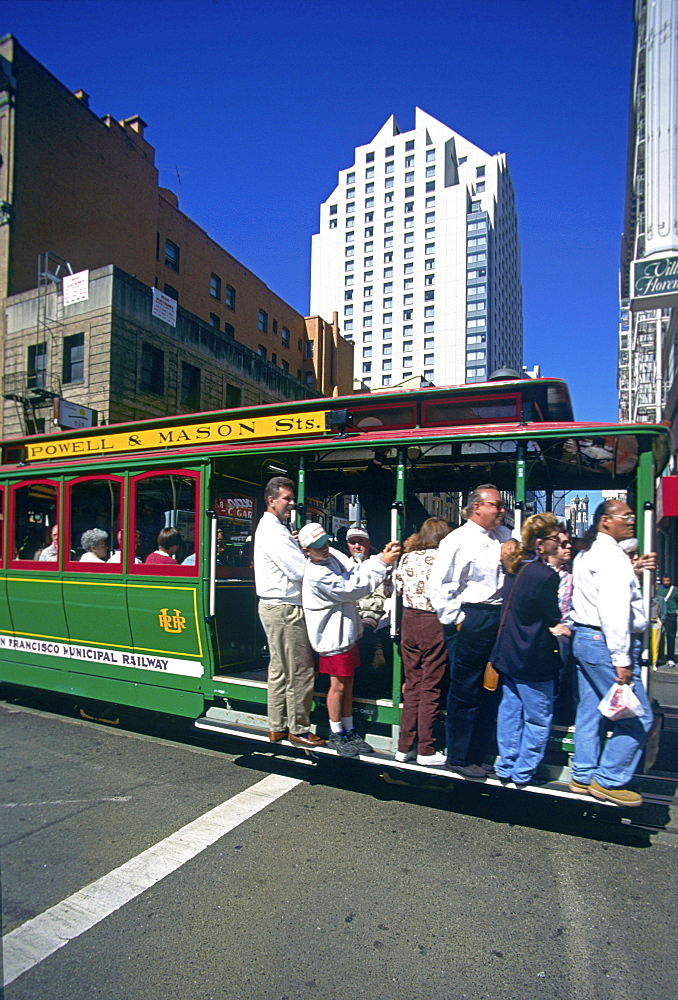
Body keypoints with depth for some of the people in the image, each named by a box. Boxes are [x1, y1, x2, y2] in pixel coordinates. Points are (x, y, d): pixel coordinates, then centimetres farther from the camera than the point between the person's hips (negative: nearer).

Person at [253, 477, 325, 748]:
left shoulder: (274, 528, 17)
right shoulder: (273, 531, -16)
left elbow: (292, 565, 14)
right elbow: (300, 570, -20)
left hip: (275, 607, 11)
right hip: (283, 608, -11)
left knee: (279, 670, 16)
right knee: (300, 671, -1)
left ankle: (277, 727, 25)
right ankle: (298, 729, 11)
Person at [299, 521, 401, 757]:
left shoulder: (333, 555, 3)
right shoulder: (316, 574, -24)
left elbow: (355, 571, 5)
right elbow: (351, 588, -22)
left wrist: (382, 555, -10)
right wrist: (382, 563, -19)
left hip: (348, 631, 9)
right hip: (334, 636, -9)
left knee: (348, 683, 17)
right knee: (338, 685, 5)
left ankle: (349, 730, 30)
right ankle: (336, 735, 22)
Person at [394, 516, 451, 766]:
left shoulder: (407, 557, 4)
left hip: (409, 621, 5)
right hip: (434, 623, -5)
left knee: (412, 685, 14)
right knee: (430, 688, 5)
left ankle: (405, 747, 21)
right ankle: (425, 750, 14)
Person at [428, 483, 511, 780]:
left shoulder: (504, 536, 12)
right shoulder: (458, 540, -9)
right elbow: (439, 587, -12)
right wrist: (457, 620, -12)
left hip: (499, 620, 7)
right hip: (470, 620, -7)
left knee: (491, 691, 15)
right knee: (465, 691, 3)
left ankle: (478, 755, 30)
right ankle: (458, 758, 19)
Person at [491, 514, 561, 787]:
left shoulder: (515, 568, 4)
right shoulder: (546, 575, -20)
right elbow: (554, 621, -12)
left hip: (509, 654, 8)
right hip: (534, 659, -8)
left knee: (510, 711, 16)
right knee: (538, 718, 8)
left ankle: (506, 769, 26)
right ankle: (523, 774, 17)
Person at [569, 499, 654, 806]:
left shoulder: (587, 553, 16)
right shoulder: (610, 555, -15)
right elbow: (614, 610, -22)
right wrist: (622, 659, -22)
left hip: (585, 639, 10)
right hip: (605, 643, -10)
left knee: (592, 711, 16)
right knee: (636, 718, -1)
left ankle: (584, 776, 25)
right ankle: (609, 781, 8)